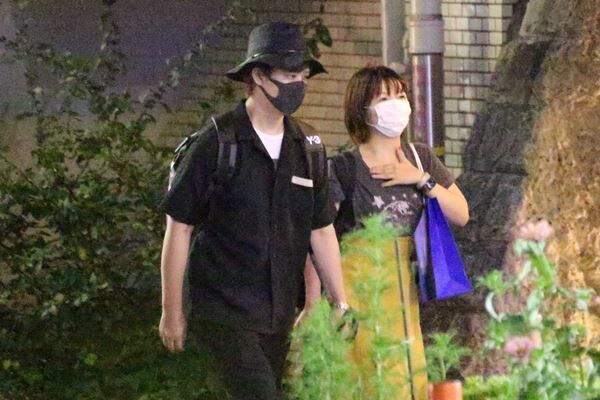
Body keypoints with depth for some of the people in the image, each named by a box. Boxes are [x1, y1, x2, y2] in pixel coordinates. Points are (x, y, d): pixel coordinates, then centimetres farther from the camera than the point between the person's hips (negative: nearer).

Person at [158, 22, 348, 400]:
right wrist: (172, 312, -3)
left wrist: (341, 304, 10)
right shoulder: (217, 143, -9)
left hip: (279, 316, 6)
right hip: (224, 310, -6)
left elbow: (321, 230, 13)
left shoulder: (307, 147, 8)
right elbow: (179, 228, -5)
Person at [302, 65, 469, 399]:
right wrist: (312, 303, -11)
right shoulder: (344, 168, -4)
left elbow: (460, 215, 11)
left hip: (405, 289, 5)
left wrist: (422, 180, -4)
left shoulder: (421, 159, 12)